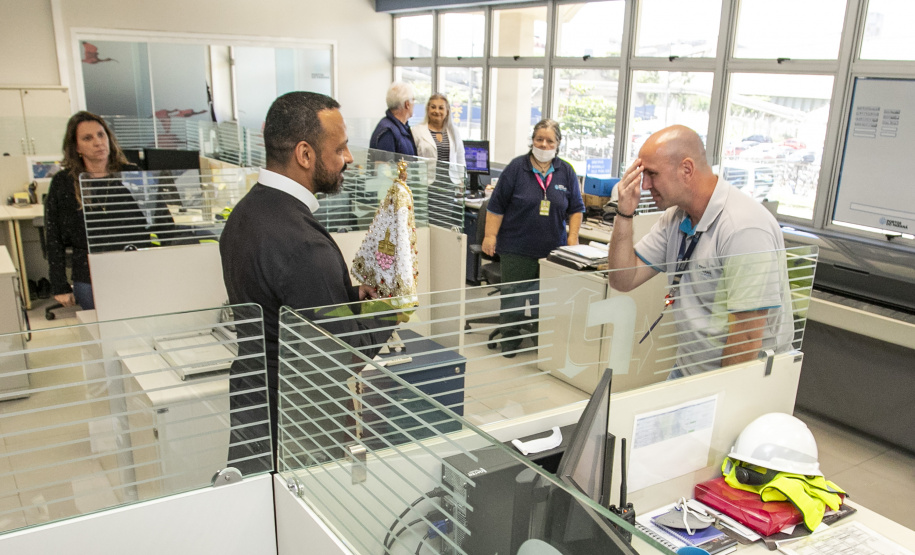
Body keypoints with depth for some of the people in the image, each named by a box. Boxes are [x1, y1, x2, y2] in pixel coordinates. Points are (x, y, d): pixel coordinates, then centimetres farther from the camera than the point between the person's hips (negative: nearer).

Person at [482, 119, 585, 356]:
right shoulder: (516, 168, -3)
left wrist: (572, 237, 2)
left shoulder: (566, 172, 6)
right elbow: (496, 205, -2)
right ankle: (510, 337, 16)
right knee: (513, 294, 2)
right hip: (517, 247, -2)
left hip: (553, 248, 3)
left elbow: (576, 208, 12)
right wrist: (490, 235, -6)